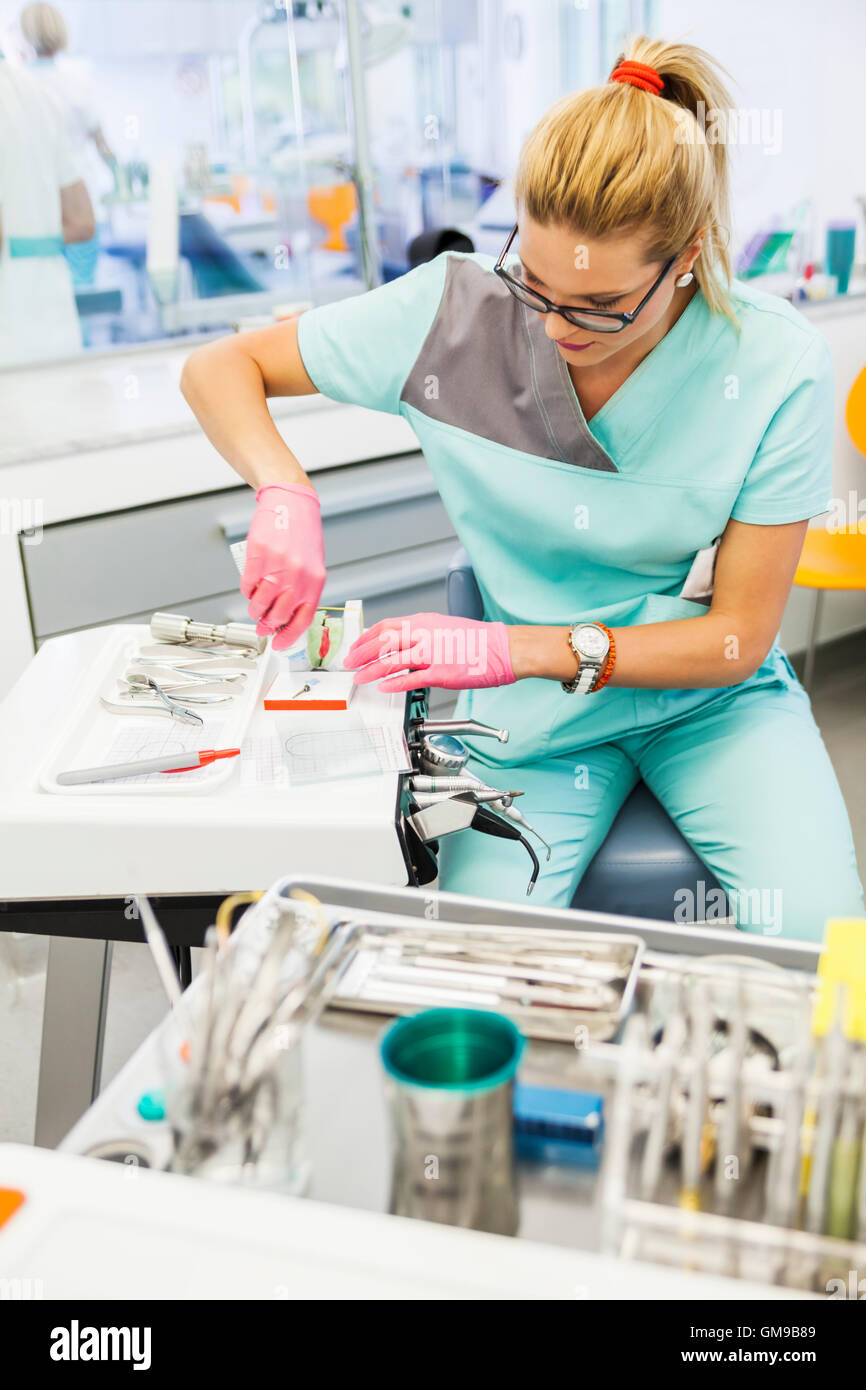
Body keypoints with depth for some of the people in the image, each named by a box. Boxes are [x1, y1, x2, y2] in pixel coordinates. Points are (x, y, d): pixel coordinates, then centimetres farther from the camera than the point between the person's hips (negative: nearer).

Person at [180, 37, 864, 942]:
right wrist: (287, 493, -28)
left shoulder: (776, 367, -17)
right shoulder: (457, 310, -15)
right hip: (532, 707, 0)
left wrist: (517, 648, -26)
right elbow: (219, 368, -6)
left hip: (711, 693, 1)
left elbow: (736, 636, -13)